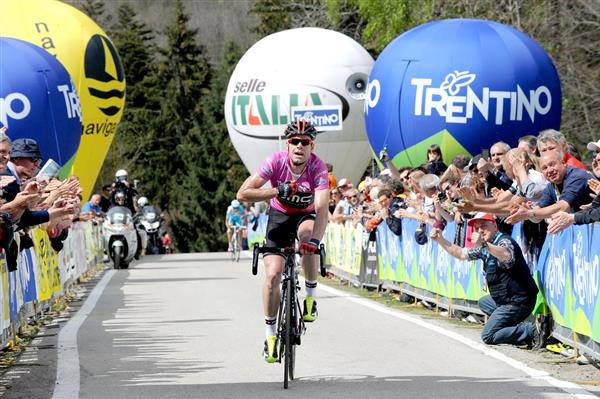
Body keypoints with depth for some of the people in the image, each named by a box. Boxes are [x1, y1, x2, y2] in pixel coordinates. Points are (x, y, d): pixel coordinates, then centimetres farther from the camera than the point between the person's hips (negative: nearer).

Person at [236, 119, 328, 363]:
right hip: (279, 215, 1)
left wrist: (314, 240, -51)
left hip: (307, 216, -1)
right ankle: (270, 335, 2)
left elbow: (322, 209, -36)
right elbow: (243, 194, -29)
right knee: (273, 274, -13)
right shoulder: (276, 162, -24)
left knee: (307, 233, -38)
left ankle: (311, 297, -19)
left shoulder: (318, 167, -26)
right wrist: (278, 191, -40)